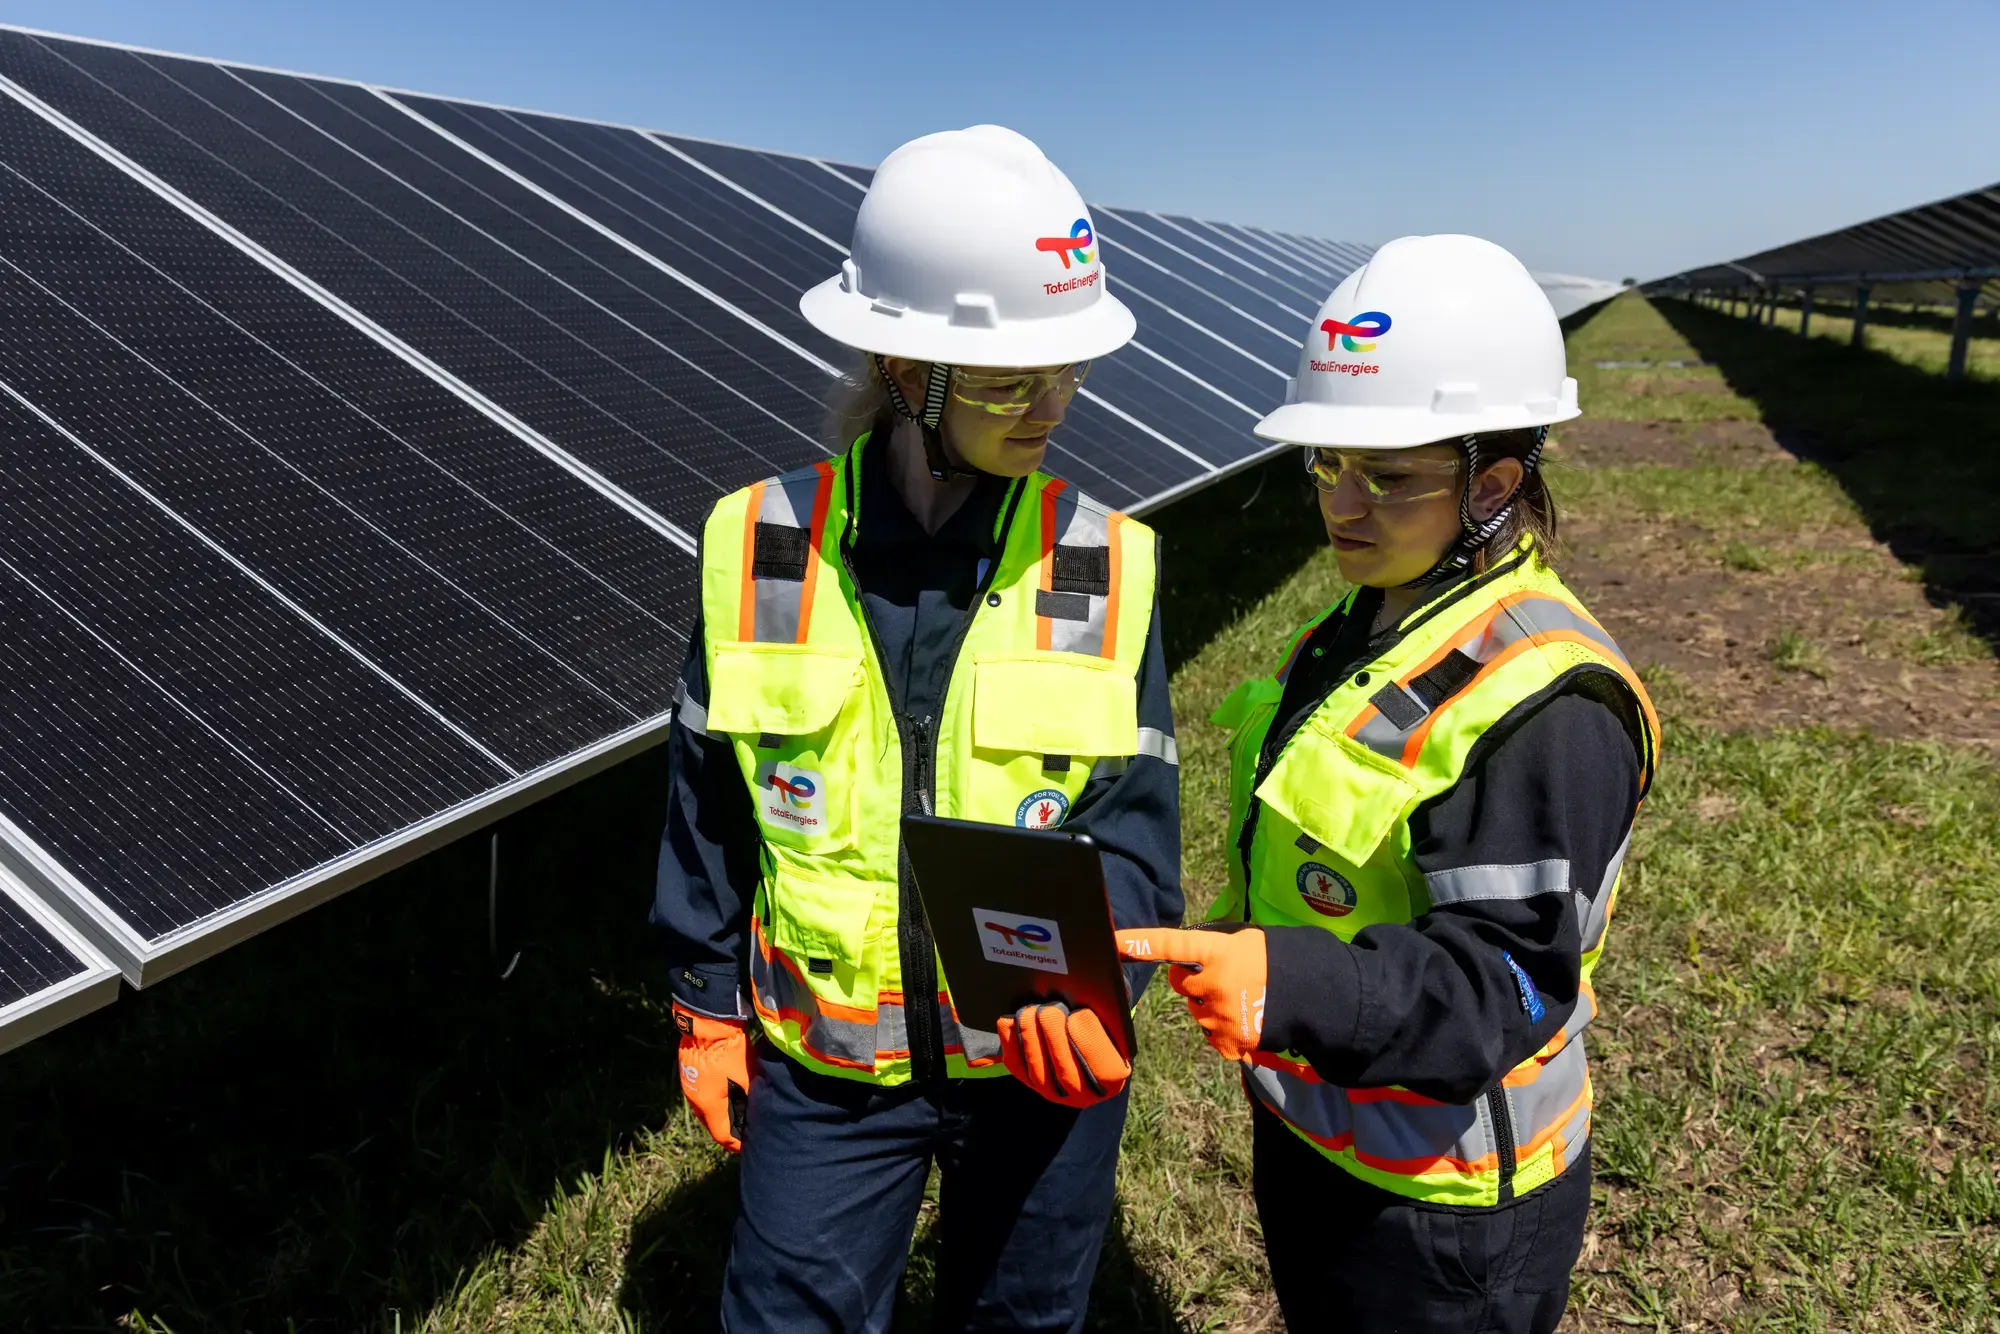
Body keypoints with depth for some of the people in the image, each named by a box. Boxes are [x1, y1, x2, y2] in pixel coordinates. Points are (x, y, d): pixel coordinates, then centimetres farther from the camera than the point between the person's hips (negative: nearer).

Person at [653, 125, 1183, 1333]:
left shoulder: (1105, 565, -10)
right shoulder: (763, 549, -11)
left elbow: (1131, 825, -7)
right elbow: (710, 803, 0)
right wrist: (708, 1009, 6)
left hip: (1045, 1055, 1)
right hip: (825, 1062, 0)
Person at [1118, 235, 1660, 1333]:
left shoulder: (1545, 704, -27)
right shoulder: (1367, 625, 2)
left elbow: (1503, 985, -30)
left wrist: (1290, 985, -44)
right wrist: (1233, 960, 19)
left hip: (1439, 1206, -8)